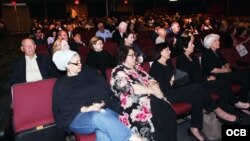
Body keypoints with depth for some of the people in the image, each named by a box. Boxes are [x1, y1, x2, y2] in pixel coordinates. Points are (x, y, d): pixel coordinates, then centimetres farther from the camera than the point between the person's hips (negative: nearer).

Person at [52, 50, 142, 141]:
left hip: (102, 110, 2)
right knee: (99, 117, -36)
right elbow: (64, 108, -3)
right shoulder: (61, 85, 8)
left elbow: (105, 89, 9)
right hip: (78, 117, -2)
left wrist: (102, 103, -11)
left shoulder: (89, 71, 14)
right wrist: (86, 109, -16)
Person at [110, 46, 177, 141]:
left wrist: (156, 88, -8)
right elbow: (131, 89, -17)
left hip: (149, 97, 7)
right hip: (134, 104, -7)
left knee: (169, 113, -17)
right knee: (158, 118, -28)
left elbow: (150, 80, 16)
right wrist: (153, 91, -14)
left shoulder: (137, 68, 20)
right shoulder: (118, 72, -4)